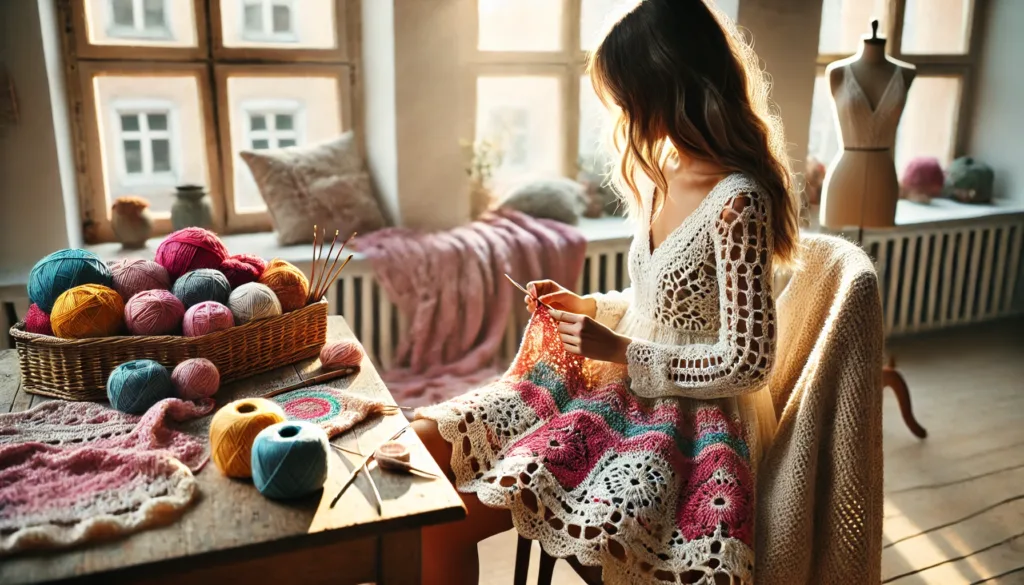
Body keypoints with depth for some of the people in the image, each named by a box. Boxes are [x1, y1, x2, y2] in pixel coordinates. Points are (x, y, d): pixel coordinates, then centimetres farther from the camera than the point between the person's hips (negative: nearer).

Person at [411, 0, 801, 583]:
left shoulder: (737, 201, -21)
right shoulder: (664, 175, 6)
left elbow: (747, 362, -20)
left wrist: (618, 350, -17)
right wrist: (585, 305, 4)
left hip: (685, 420, -8)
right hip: (624, 388, 8)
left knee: (452, 517, -18)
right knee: (428, 442, 1)